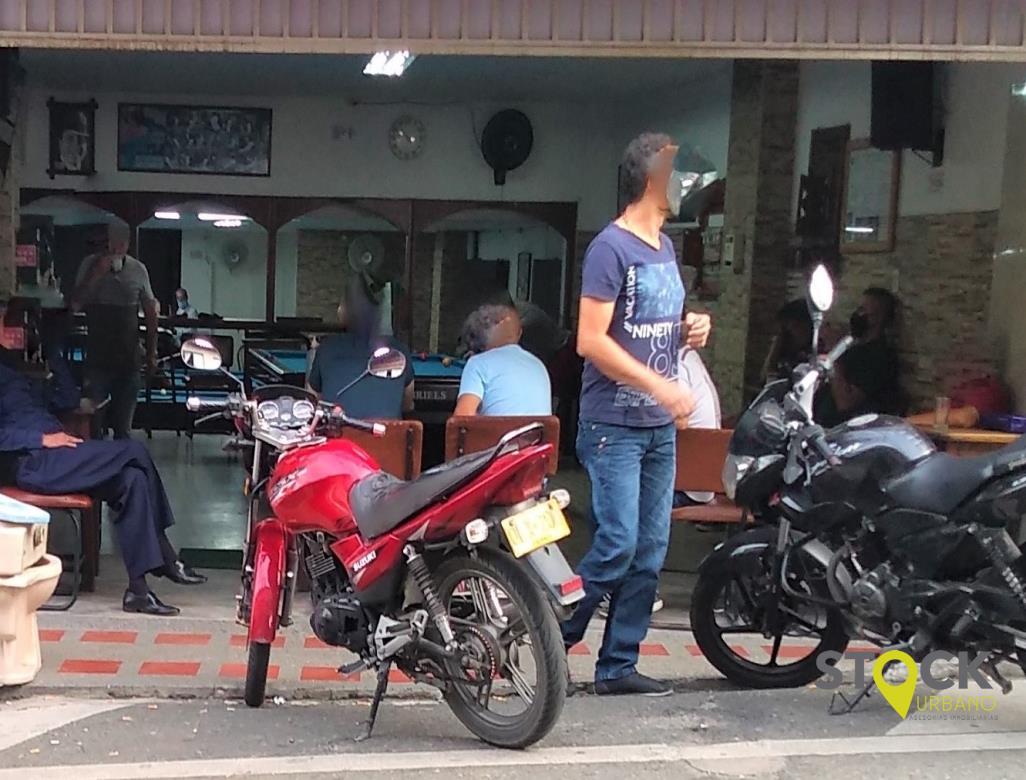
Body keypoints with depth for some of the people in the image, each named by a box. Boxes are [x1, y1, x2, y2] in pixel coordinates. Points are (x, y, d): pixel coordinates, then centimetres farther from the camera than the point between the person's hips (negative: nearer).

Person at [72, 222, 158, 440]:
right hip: (97, 356, -1)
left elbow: (150, 313, 10)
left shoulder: (138, 270, 3)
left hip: (128, 358, 1)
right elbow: (75, 305, -7)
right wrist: (96, 274, -16)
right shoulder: (90, 265, 0)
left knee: (123, 425, 7)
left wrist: (152, 353, 7)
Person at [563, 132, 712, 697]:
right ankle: (552, 645, 5)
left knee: (650, 551, 6)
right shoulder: (611, 247, -10)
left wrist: (691, 330, 7)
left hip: (660, 426, 8)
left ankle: (618, 665, 14)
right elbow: (591, 341, -17)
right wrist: (660, 386, -20)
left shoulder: (665, 248, 16)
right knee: (617, 544, -12)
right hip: (613, 424, -8)